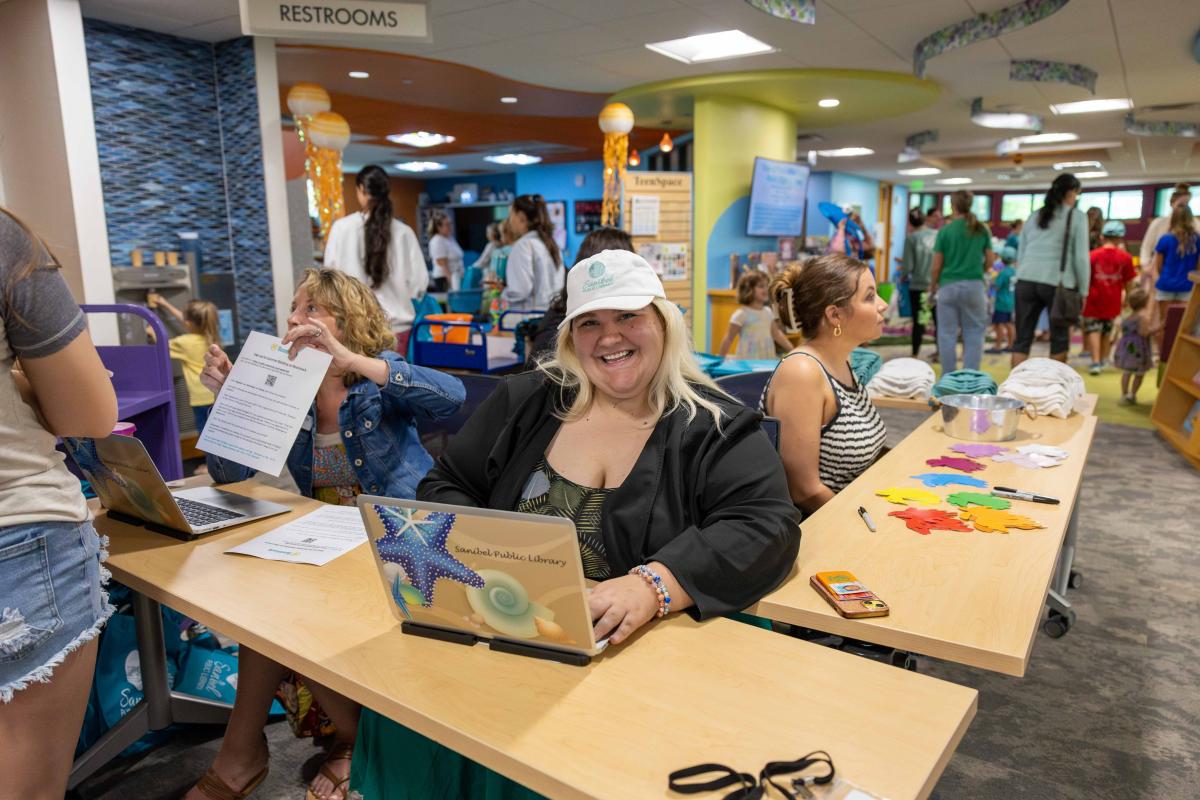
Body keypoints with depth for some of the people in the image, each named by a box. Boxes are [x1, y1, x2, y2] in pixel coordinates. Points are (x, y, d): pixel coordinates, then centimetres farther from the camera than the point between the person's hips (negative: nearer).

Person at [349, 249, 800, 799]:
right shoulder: (526, 401, 9)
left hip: (630, 647, -3)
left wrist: (653, 585, -30)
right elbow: (446, 486, 13)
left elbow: (765, 527, -14)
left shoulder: (714, 428, -1)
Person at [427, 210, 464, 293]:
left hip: (457, 278, 8)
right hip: (445, 279, -8)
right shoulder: (437, 241, -12)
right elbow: (443, 265, -17)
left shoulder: (450, 238, 14)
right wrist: (452, 282, -22)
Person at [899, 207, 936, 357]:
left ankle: (915, 355, 9)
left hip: (918, 285, -3)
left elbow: (908, 265, -9)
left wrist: (902, 276, 10)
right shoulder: (938, 234, 1)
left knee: (918, 321, 5)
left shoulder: (911, 237, -7)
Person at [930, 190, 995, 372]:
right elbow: (990, 260, 6)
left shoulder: (945, 231, -3)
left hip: (949, 286, -1)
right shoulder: (981, 230, 3)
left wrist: (933, 287, 11)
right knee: (974, 334, 7)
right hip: (974, 285, 2)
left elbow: (937, 265, -3)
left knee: (947, 334, 6)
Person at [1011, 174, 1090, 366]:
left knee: (1022, 339, 3)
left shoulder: (1034, 216, 17)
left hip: (1026, 281, 4)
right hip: (1058, 283, -3)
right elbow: (1081, 258, 0)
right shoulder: (1076, 217, 4)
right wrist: (1083, 291, 6)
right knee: (1060, 339, 10)